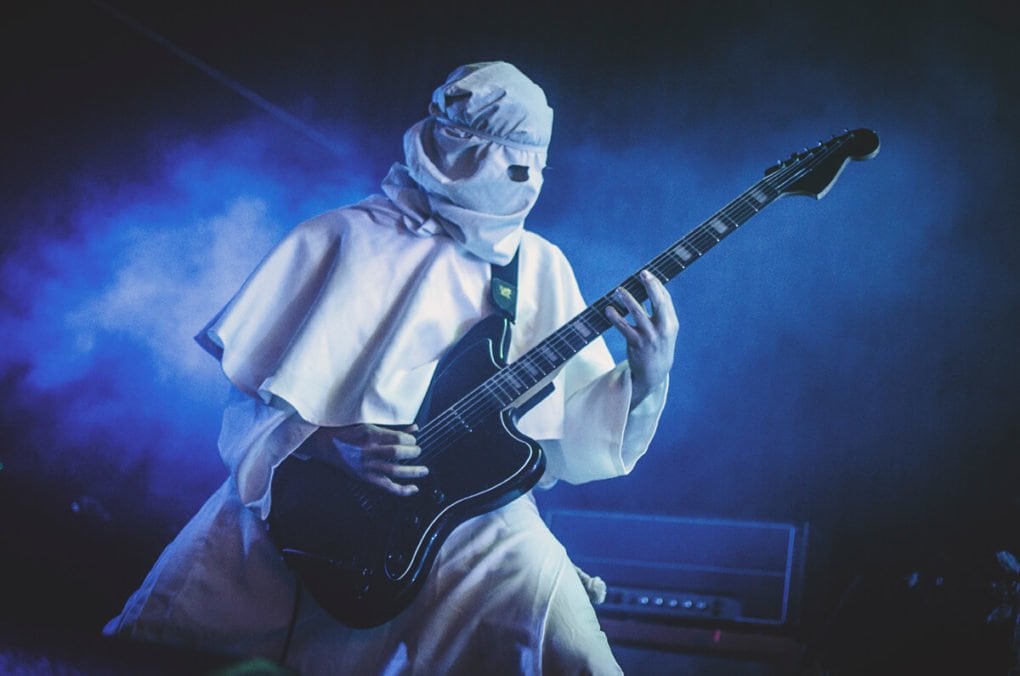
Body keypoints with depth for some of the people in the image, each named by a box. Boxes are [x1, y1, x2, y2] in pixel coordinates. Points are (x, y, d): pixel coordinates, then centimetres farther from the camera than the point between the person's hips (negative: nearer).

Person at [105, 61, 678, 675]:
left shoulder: (541, 267, 9)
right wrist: (333, 442, -16)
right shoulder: (341, 240, 1)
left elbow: (574, 433, 5)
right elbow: (250, 400, 1)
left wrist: (647, 380, -12)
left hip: (476, 511, 1)